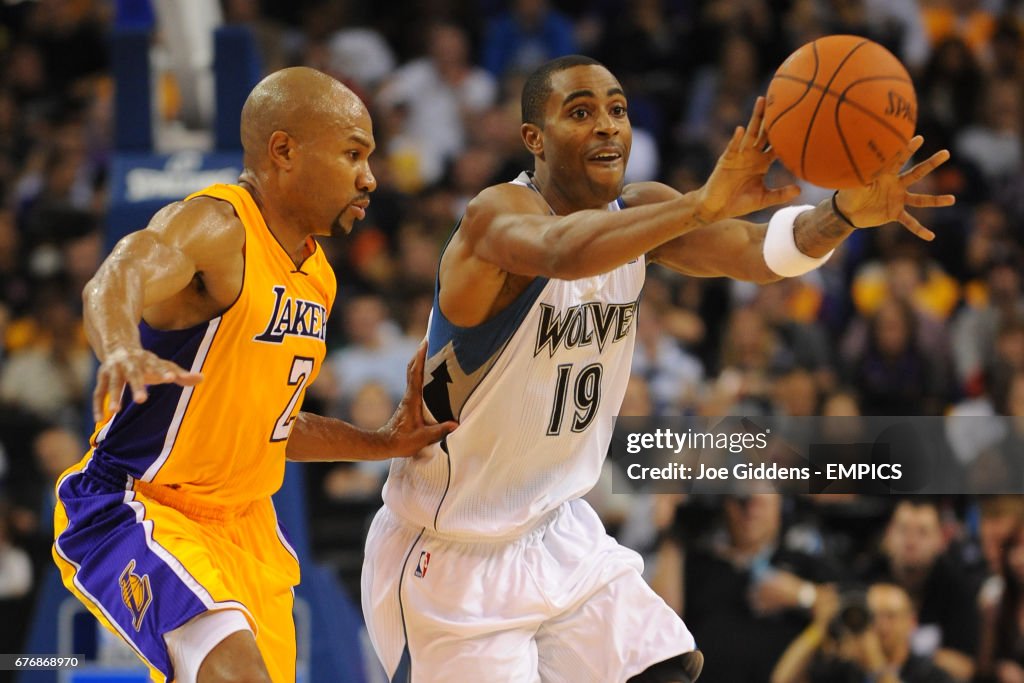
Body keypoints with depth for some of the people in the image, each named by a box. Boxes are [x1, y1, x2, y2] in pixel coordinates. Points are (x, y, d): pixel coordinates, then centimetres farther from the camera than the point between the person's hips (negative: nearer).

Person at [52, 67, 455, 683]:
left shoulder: (317, 276, 10)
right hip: (135, 511, -9)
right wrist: (122, 349, -62)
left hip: (244, 519, 9)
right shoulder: (214, 227, -17)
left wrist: (383, 444, 12)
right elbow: (117, 279, -41)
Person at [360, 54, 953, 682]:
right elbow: (561, 250, -48)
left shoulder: (638, 212, -2)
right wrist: (703, 205, -63)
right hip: (449, 553, -8)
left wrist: (845, 213, -40)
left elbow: (756, 251, -18)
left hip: (556, 529, 8)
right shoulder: (499, 214, -24)